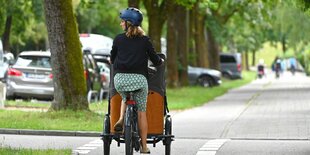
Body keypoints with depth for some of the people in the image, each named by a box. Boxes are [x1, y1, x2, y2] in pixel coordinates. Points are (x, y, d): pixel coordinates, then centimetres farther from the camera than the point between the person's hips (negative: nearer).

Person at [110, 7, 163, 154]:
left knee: (125, 98, 32)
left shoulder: (118, 39, 7)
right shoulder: (144, 40, 5)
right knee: (141, 112, 8)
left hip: (120, 78, 1)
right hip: (139, 78, -1)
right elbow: (156, 61, 8)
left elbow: (112, 59, 18)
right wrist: (161, 61, 31)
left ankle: (121, 119, 5)